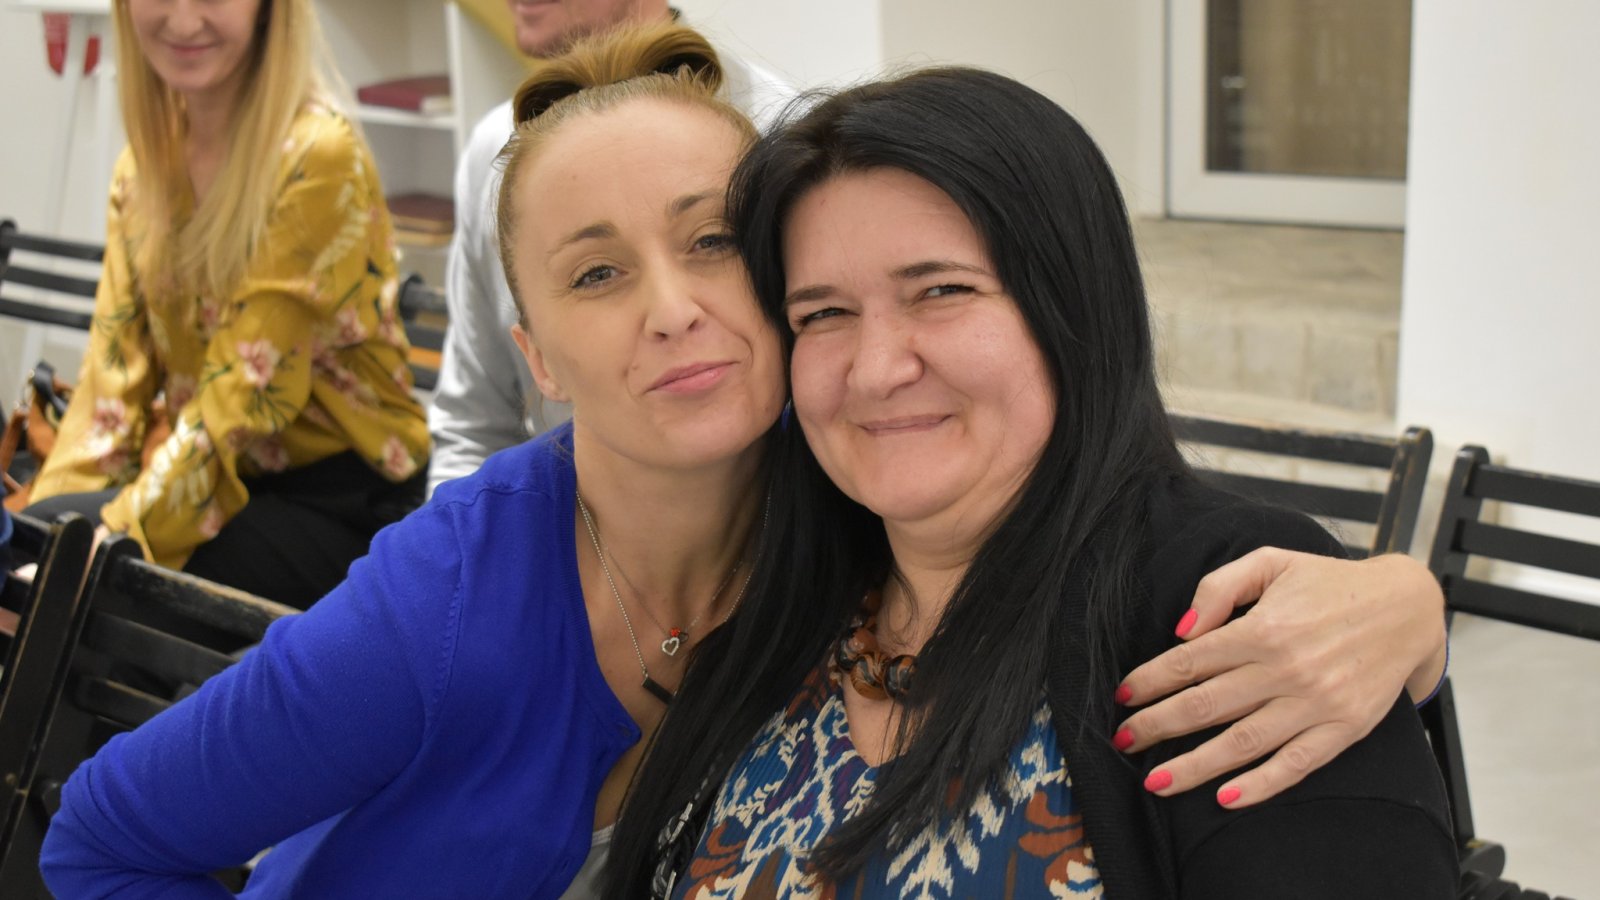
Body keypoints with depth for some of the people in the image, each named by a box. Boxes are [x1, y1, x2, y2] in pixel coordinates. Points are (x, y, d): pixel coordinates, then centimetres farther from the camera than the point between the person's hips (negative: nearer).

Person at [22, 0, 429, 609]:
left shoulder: (318, 157, -16)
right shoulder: (149, 156, 6)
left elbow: (249, 390, -20)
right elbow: (118, 365, 4)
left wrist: (121, 531, -24)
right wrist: (54, 500, -8)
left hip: (337, 505, -6)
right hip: (218, 477, 7)